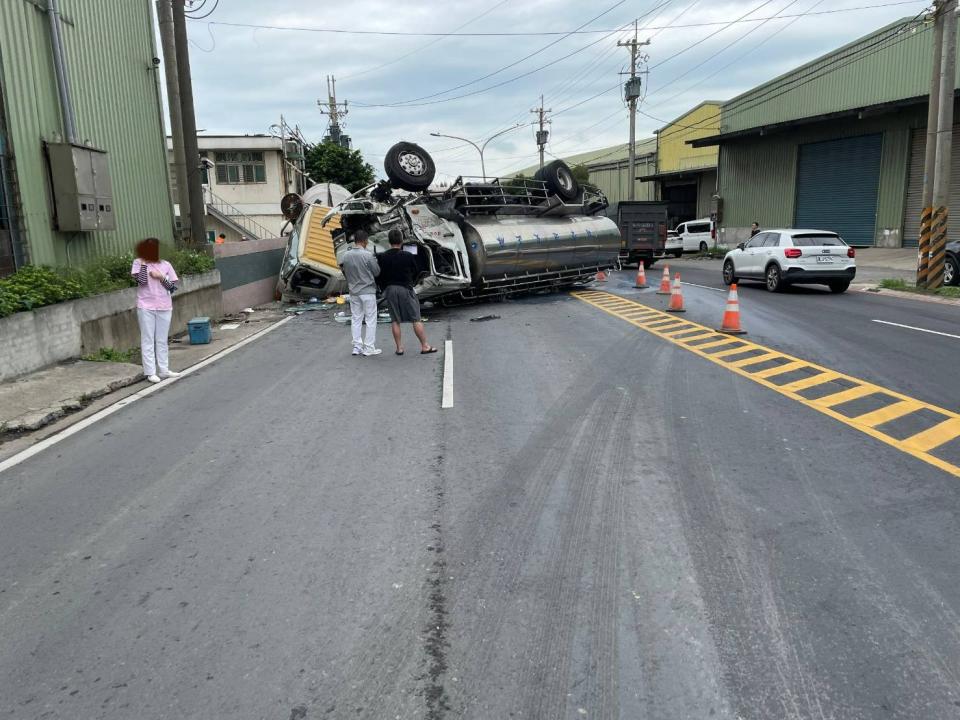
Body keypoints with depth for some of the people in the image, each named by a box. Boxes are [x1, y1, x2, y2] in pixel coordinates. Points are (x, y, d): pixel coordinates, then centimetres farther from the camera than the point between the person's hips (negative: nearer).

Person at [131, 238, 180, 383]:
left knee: (162, 341, 9)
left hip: (164, 307, 2)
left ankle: (163, 370, 16)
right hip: (146, 307, -2)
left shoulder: (165, 265, 3)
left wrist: (161, 277, -13)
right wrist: (143, 263, -13)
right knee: (148, 340, 1)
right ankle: (150, 372, 4)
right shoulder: (138, 263, -2)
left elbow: (173, 287, 1)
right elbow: (141, 281, -16)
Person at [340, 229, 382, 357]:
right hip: (368, 291, -5)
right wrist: (375, 261, 9)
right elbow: (377, 272, -7)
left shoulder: (346, 256, 0)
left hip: (353, 292, 5)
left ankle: (357, 347, 14)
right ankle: (369, 348, 5)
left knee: (356, 319, 12)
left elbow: (345, 273, 9)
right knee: (371, 320, 4)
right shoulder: (368, 255, -16)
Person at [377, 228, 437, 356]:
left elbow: (379, 274, 1)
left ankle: (399, 347, 12)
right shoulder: (408, 256, -10)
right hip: (405, 288, -3)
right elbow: (417, 271, 2)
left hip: (389, 289, 3)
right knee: (416, 319, 3)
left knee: (395, 320, 10)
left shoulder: (382, 257, -4)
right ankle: (425, 346, 6)